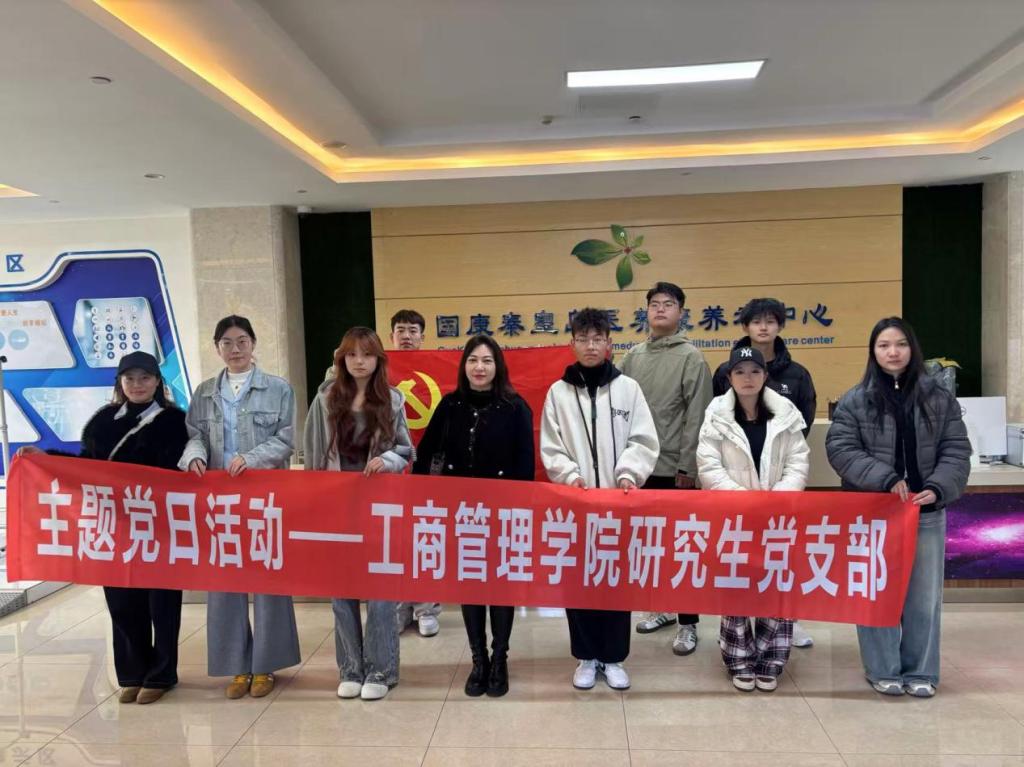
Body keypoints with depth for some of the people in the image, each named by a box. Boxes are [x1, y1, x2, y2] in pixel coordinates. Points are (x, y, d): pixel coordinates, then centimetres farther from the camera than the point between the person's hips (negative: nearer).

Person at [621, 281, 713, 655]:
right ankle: (662, 606, 32)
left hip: (675, 467, -5)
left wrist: (687, 466, -14)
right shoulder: (633, 356, 9)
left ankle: (688, 623, 14)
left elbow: (696, 417, -10)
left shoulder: (691, 357, -5)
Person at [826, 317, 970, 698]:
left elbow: (956, 450, 3)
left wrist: (938, 488, -14)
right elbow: (840, 450, -8)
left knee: (923, 595, 10)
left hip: (927, 511, 2)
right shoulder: (855, 401, -2)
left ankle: (920, 671, 24)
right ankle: (883, 670, 19)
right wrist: (887, 480, -18)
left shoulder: (939, 398, 5)